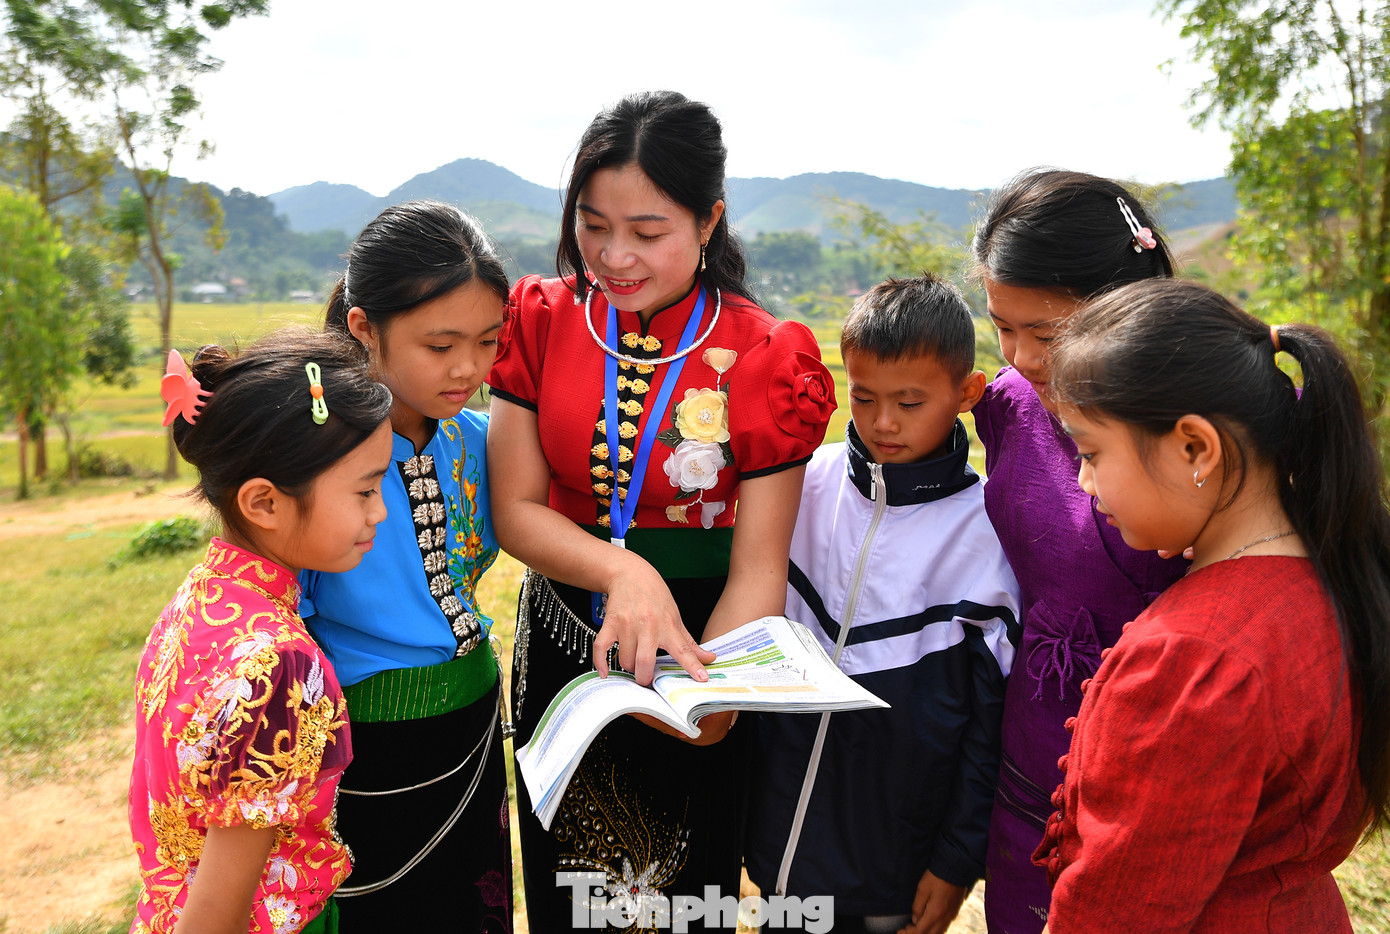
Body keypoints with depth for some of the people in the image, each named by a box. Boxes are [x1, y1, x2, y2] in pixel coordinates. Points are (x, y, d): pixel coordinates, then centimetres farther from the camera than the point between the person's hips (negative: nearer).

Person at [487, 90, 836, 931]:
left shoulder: (766, 358, -13)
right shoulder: (542, 320, -6)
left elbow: (758, 567, -13)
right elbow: (517, 507, -9)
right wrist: (623, 571, -27)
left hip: (697, 635, -2)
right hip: (564, 641, 3)